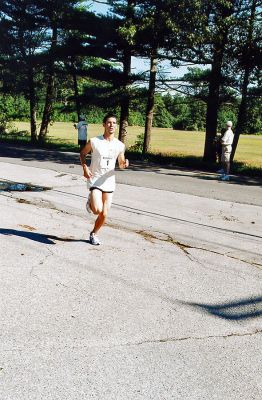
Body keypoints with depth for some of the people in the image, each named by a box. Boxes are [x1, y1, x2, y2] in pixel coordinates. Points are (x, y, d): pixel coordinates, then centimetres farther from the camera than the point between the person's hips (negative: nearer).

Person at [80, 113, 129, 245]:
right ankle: (90, 202, 17)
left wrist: (125, 164, -13)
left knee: (104, 214, 6)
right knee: (97, 210, -20)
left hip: (109, 183, 3)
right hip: (95, 181, -3)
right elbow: (82, 153, 6)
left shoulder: (120, 145, 0)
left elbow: (121, 163, 11)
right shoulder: (94, 141, -8)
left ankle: (93, 234, 33)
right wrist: (85, 168, -10)